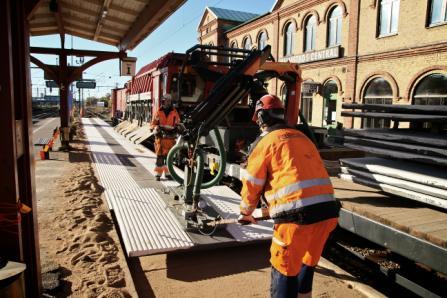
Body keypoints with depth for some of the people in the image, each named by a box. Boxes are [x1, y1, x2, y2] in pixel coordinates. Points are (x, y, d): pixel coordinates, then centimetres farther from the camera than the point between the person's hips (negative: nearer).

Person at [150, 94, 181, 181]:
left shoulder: (174, 113, 8)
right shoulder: (158, 113, 4)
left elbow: (178, 124, 17)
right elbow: (153, 124, 8)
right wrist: (156, 129, -12)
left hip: (170, 137, 2)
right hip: (160, 137, -2)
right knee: (160, 156, -1)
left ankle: (167, 173, 18)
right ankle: (158, 174, 6)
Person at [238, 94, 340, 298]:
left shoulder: (265, 142, 2)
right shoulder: (302, 138, 21)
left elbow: (252, 184, 6)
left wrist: (246, 212, 25)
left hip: (297, 213, -7)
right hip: (327, 210, 7)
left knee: (284, 270, 8)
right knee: (307, 264, 24)